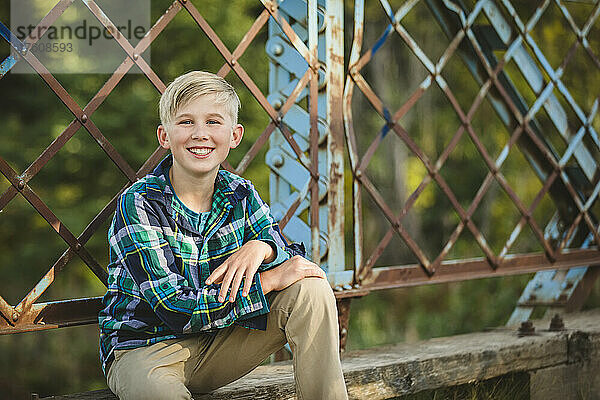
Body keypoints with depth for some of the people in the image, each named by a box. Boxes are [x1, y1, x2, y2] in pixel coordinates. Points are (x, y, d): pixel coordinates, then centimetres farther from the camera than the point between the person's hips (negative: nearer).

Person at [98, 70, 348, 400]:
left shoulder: (240, 194, 1)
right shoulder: (139, 204, -16)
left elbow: (297, 264, 0)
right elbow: (175, 308, -24)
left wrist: (261, 247, -23)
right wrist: (269, 280, -23)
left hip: (218, 346, 6)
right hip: (145, 350, -6)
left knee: (310, 290, -12)